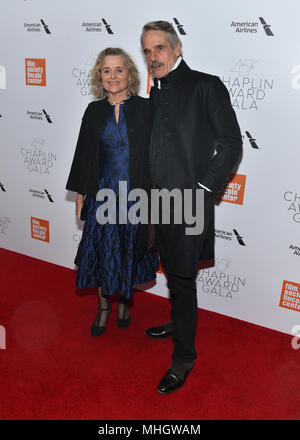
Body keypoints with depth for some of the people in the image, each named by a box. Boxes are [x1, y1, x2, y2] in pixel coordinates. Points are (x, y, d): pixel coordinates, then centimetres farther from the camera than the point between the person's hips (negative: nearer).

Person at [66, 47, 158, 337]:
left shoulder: (144, 109, -3)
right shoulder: (94, 111, 4)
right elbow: (84, 154, 8)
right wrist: (80, 193, 6)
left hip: (135, 194, -1)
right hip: (102, 193, 2)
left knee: (129, 251, 10)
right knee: (101, 251, 6)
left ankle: (124, 301, 34)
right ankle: (103, 306, 27)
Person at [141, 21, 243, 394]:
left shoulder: (205, 85, -5)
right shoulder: (154, 94, 15)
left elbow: (231, 143, -8)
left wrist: (203, 188, -14)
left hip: (189, 201, -6)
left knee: (182, 277, 0)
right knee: (173, 272, 19)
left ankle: (183, 359, 15)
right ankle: (179, 323, 41)